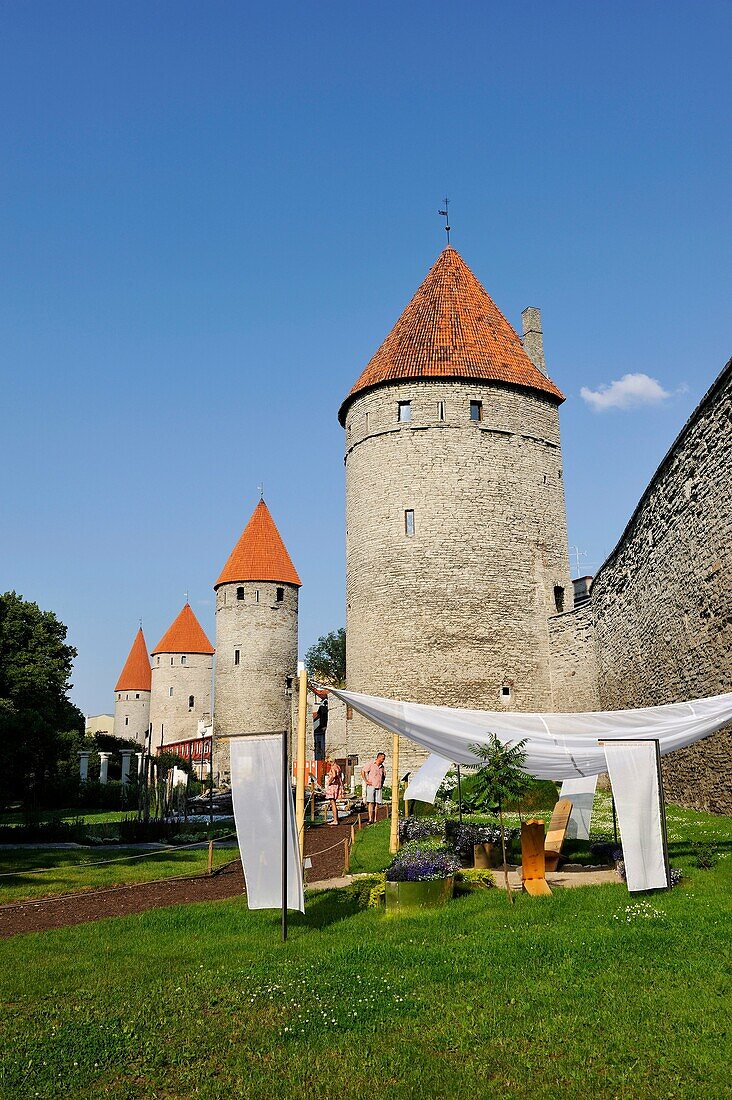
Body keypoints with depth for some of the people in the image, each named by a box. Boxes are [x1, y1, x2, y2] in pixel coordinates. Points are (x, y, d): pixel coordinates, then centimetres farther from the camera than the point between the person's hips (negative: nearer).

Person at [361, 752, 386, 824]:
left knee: (377, 804, 3)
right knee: (371, 803, -11)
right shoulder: (371, 764, -4)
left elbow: (384, 775, 31)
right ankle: (370, 819, -13)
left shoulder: (382, 767, 14)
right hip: (371, 786, -6)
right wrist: (366, 781, -9)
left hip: (379, 788, 6)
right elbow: (363, 771, -5)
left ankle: (375, 820, 5)